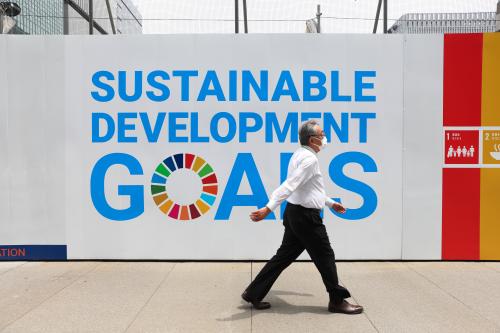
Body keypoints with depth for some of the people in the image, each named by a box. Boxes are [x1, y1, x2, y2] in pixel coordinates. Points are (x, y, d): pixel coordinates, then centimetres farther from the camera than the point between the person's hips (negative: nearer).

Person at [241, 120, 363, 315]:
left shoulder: (300, 155, 15)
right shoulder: (309, 159, -17)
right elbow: (289, 185, -27)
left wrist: (331, 203, 32)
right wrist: (268, 209, -34)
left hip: (296, 213, 10)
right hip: (305, 216, -10)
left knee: (285, 255, 13)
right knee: (325, 257, 4)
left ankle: (254, 293, 17)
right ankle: (337, 301, 20)